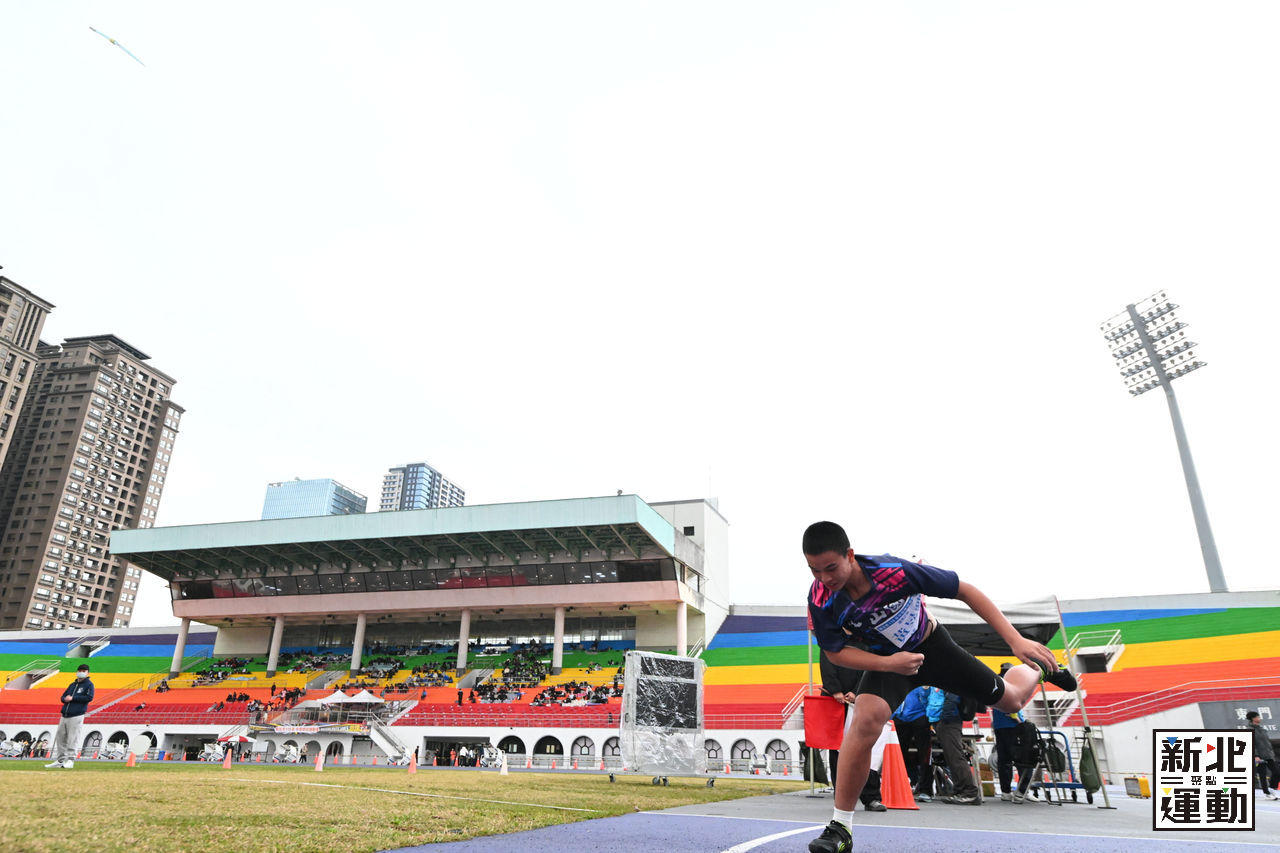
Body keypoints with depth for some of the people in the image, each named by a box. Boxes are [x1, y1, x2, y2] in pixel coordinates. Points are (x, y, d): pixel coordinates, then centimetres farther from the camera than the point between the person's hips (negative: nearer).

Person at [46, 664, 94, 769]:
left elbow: (89, 697, -12)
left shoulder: (89, 684, 1)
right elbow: (63, 697, 21)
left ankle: (70, 760, -5)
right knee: (60, 737, 10)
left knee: (72, 739, -9)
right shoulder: (72, 685, 21)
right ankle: (60, 760, 19)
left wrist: (73, 698, -10)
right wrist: (65, 699, -3)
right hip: (64, 716, 7)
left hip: (76, 716, -7)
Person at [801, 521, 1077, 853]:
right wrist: (888, 663, -31)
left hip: (932, 645, 0)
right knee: (866, 717, -29)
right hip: (885, 660, 0)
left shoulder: (893, 571, -36)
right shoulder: (821, 599, -29)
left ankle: (1038, 667, 52)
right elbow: (835, 651, -15)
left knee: (1010, 700, 13)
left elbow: (964, 590, -25)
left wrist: (1016, 640, -28)